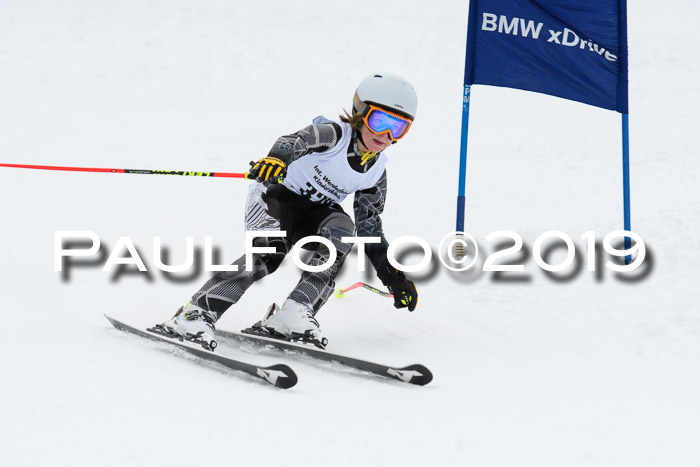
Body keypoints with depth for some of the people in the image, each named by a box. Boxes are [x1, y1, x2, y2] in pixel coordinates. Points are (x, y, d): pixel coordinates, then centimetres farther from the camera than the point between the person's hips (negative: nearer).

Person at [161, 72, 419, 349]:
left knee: (341, 228, -27)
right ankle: (199, 311, -30)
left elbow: (370, 229, 8)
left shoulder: (376, 173, 0)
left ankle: (295, 311, -35)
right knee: (271, 249, -32)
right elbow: (297, 141, -38)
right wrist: (278, 157, -62)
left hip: (314, 213, 5)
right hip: (275, 195, -5)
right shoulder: (334, 134, -17)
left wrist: (395, 278, 1)